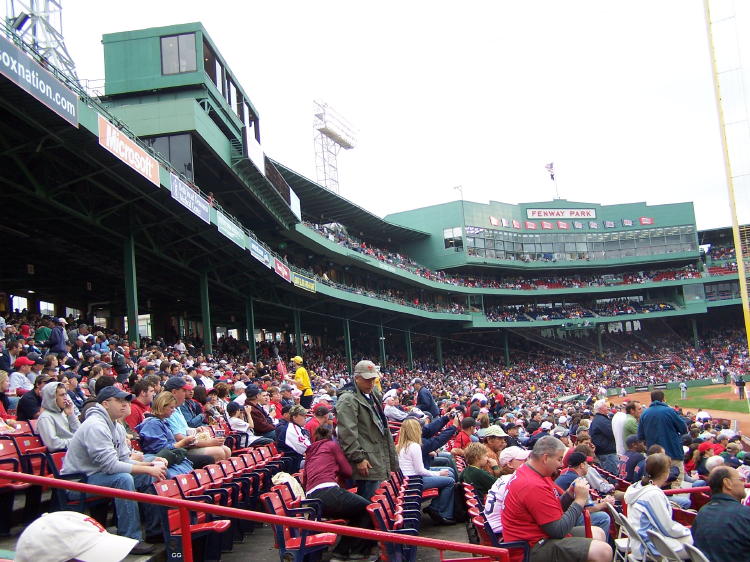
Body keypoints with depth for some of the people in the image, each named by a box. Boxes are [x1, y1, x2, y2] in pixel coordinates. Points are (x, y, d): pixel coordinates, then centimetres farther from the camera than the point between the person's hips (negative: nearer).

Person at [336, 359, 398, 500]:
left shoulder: (373, 395, 17)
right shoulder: (348, 400, -14)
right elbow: (348, 433, -20)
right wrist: (358, 459, -21)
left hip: (379, 459, 10)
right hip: (367, 463, -10)